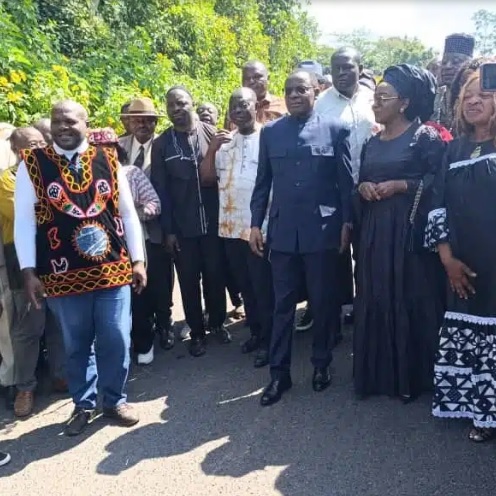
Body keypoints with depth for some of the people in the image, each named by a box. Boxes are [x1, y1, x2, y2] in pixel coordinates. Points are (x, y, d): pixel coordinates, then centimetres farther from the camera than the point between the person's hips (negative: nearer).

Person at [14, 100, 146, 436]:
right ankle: (84, 404, 33)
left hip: (113, 269, 1)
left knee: (116, 340, 8)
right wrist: (29, 271, -4)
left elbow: (128, 212, 7)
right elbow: (24, 220, 0)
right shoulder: (32, 164, 0)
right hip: (64, 275, -1)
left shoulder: (108, 160, 4)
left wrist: (138, 260, 5)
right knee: (76, 344, 13)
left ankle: (115, 399, 30)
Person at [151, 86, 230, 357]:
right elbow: (160, 189, -1)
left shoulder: (211, 133, 0)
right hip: (182, 226, 0)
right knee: (189, 280, 9)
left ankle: (217, 322, 32)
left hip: (214, 220, 0)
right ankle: (197, 332, 24)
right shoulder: (161, 144, 0)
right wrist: (168, 229, -5)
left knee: (215, 275, 11)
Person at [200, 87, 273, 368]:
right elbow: (207, 177, 10)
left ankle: (268, 340, 16)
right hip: (231, 227, 7)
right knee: (245, 285, 17)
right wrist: (212, 149, -5)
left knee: (263, 287, 2)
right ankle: (256, 331, 32)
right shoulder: (225, 142, 13)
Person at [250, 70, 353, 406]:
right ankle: (279, 373, 16)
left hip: (323, 230, -2)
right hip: (282, 231, 2)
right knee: (282, 304, 7)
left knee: (324, 302, 9)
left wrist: (347, 223, -4)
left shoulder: (335, 129, 2)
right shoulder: (270, 132, 9)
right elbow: (263, 182, 9)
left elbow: (346, 180, 1)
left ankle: (322, 364, 27)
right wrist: (256, 223, 4)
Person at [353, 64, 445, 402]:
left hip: (410, 231, -6)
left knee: (412, 300, 1)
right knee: (376, 299, 8)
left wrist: (402, 186, -17)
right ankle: (378, 372, 20)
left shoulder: (425, 136, -4)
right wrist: (362, 186, -1)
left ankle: (412, 377, 15)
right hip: (375, 231, 6)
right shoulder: (372, 143, 15)